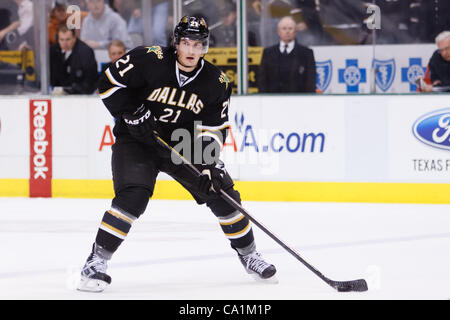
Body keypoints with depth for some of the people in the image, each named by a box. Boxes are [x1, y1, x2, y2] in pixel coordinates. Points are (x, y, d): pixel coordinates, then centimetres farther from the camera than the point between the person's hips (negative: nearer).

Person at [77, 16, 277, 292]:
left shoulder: (217, 83, -8)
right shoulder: (149, 60, -19)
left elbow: (213, 130, -5)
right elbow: (109, 84, -14)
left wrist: (209, 165, -19)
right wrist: (134, 113, -22)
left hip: (183, 145, 4)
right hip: (136, 141, -4)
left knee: (222, 193, -1)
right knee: (132, 197, -26)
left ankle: (248, 254, 20)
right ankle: (97, 261, -17)